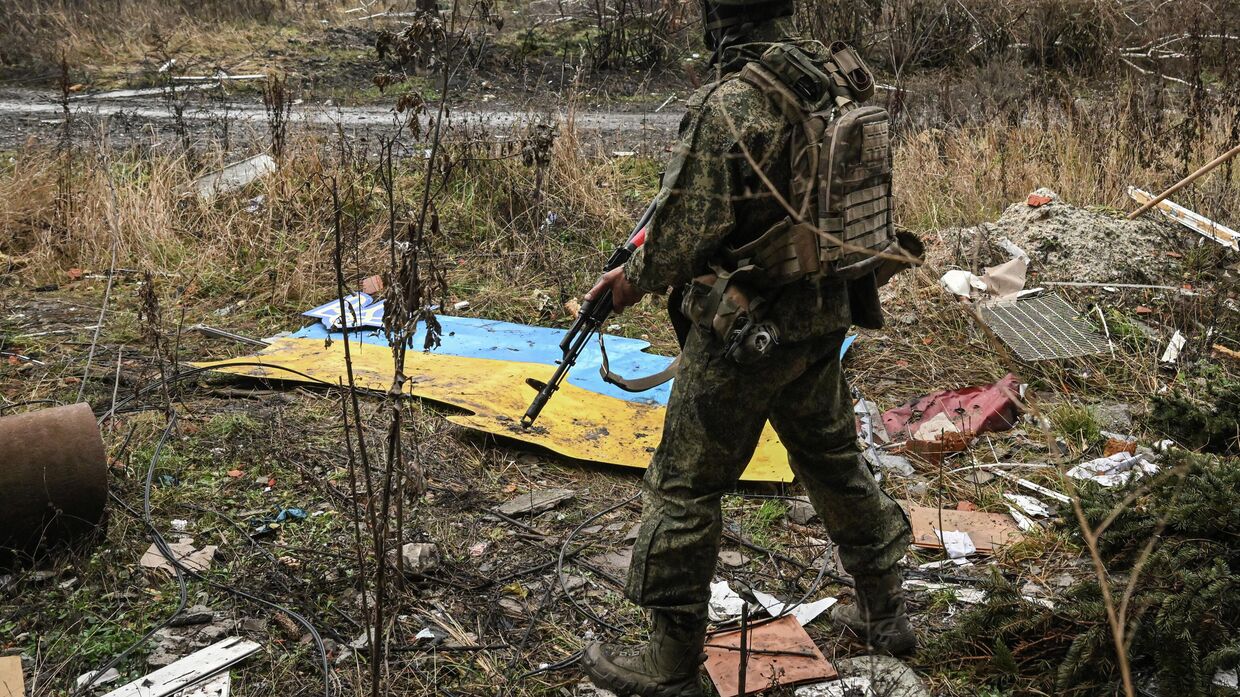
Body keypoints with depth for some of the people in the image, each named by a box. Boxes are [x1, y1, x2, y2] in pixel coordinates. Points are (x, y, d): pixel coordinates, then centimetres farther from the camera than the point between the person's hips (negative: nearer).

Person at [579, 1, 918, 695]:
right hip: (828, 318, 8)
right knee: (835, 461, 24)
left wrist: (631, 280, -1)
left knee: (685, 490, 6)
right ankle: (884, 612, 39)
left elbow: (681, 245, -20)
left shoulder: (726, 108, -23)